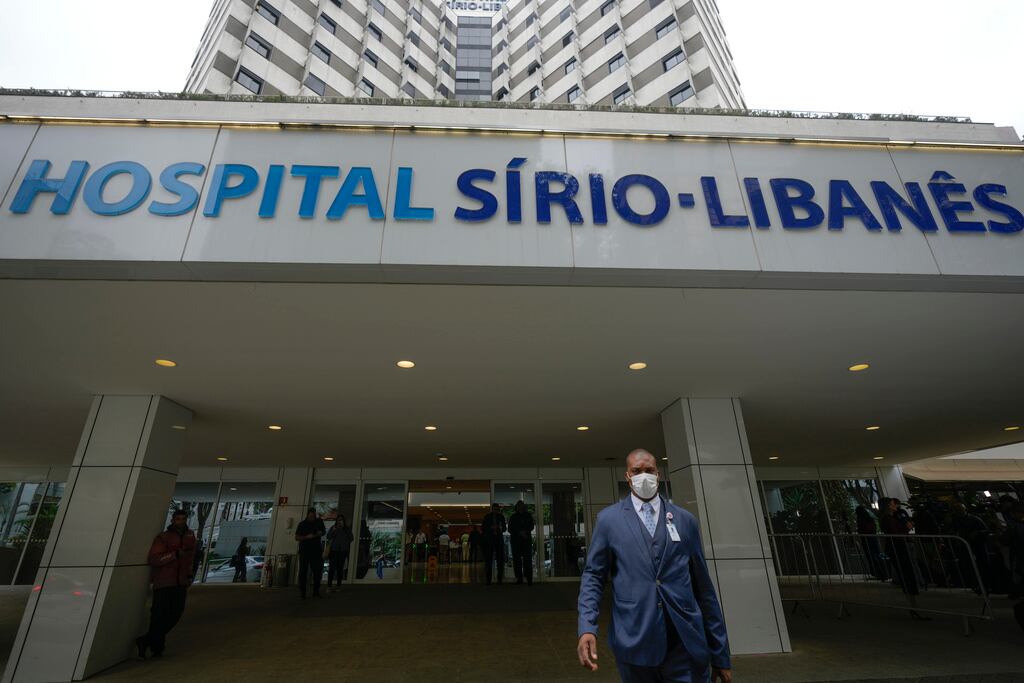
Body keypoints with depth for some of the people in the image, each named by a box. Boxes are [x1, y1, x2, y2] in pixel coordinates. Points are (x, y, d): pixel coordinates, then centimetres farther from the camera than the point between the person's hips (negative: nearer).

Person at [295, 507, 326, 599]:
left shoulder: (319, 522, 6)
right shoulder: (302, 524, -1)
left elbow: (323, 531, 20)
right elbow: (296, 537, -3)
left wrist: (320, 533, -2)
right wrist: (307, 537, -17)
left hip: (316, 551, 2)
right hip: (304, 551, -2)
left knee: (318, 572, 1)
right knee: (303, 572, 1)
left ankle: (316, 591, 12)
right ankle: (302, 592, 10)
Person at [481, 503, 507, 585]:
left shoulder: (501, 516, 10)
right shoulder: (487, 517, 4)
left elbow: (504, 528, 13)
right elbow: (483, 528, 2)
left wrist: (501, 528, -9)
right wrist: (491, 528, -14)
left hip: (499, 539, 2)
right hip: (489, 539, -2)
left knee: (500, 559, -3)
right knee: (489, 560, -5)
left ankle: (500, 579, 4)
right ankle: (488, 579, 0)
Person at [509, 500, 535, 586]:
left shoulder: (528, 516, 13)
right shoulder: (513, 517, 12)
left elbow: (531, 527, 9)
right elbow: (510, 529, 7)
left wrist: (525, 532, -10)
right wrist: (519, 533, -7)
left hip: (527, 539, -1)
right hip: (516, 540, 1)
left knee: (527, 559, -9)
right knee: (516, 559, -3)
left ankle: (529, 579, -11)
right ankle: (519, 578, 3)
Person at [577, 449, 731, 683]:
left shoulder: (686, 520, 6)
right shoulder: (608, 519, 0)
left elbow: (703, 586, 7)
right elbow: (594, 575, 1)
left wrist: (720, 654, 9)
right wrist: (587, 628, -14)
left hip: (686, 644, 1)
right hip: (635, 643, -1)